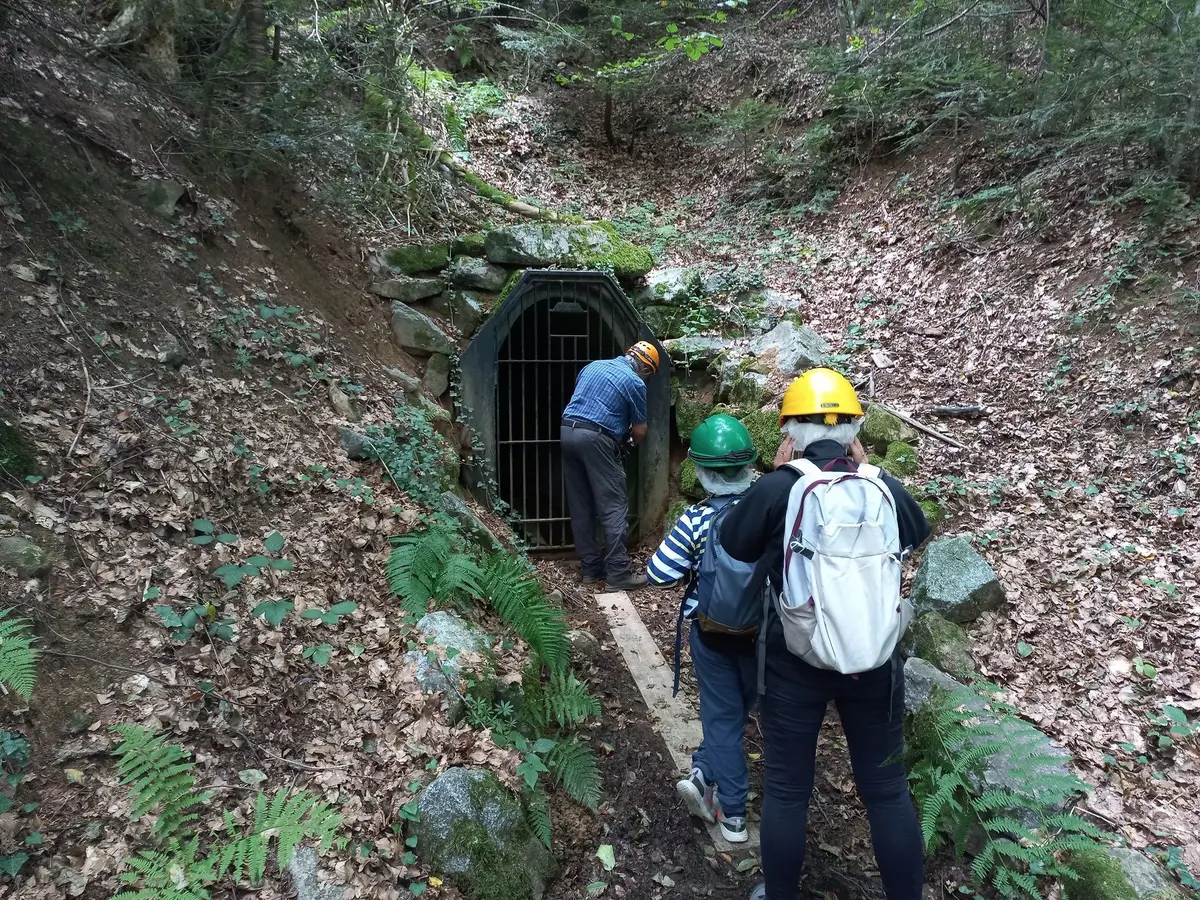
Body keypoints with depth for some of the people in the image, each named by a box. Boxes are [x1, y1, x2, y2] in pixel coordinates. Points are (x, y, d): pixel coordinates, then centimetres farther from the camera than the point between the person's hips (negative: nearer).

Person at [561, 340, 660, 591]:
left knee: (580, 507, 10)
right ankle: (618, 573, -2)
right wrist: (626, 437, 28)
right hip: (596, 438, -7)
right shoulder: (635, 383, 1)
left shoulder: (594, 366, 20)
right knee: (614, 507, -2)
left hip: (567, 431, 7)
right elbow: (639, 432, 5)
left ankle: (591, 568, 16)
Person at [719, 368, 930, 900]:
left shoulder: (776, 489, -15)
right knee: (887, 790, 17)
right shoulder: (883, 487, -6)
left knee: (786, 789, 15)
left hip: (794, 662, -2)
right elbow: (918, 533, 16)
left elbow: (731, 548, 1)